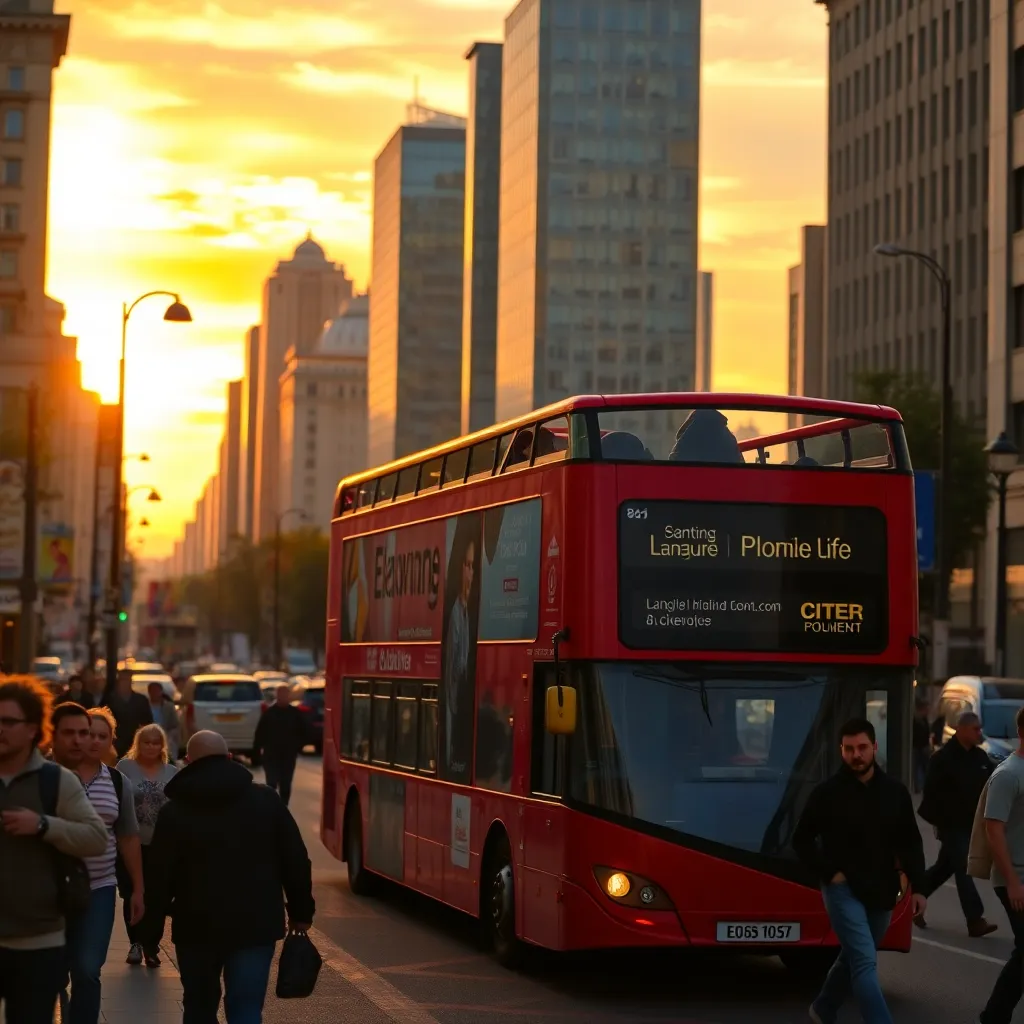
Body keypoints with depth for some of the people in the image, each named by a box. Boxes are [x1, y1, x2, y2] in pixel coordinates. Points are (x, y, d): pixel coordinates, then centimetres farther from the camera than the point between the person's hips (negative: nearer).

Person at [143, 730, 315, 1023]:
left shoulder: (175, 811, -4)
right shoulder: (266, 800, 2)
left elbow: (160, 875, -5)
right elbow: (296, 862, 3)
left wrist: (153, 922, 7)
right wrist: (301, 912, 12)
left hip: (197, 925, 0)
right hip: (255, 924, 0)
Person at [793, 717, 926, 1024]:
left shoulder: (895, 791, 2)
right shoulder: (827, 793, -7)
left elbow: (910, 843, 9)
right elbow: (802, 840, 1)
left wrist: (917, 887, 2)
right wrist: (828, 873, -9)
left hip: (881, 893, 4)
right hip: (843, 890, -4)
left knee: (853, 958, 19)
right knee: (865, 962, -15)